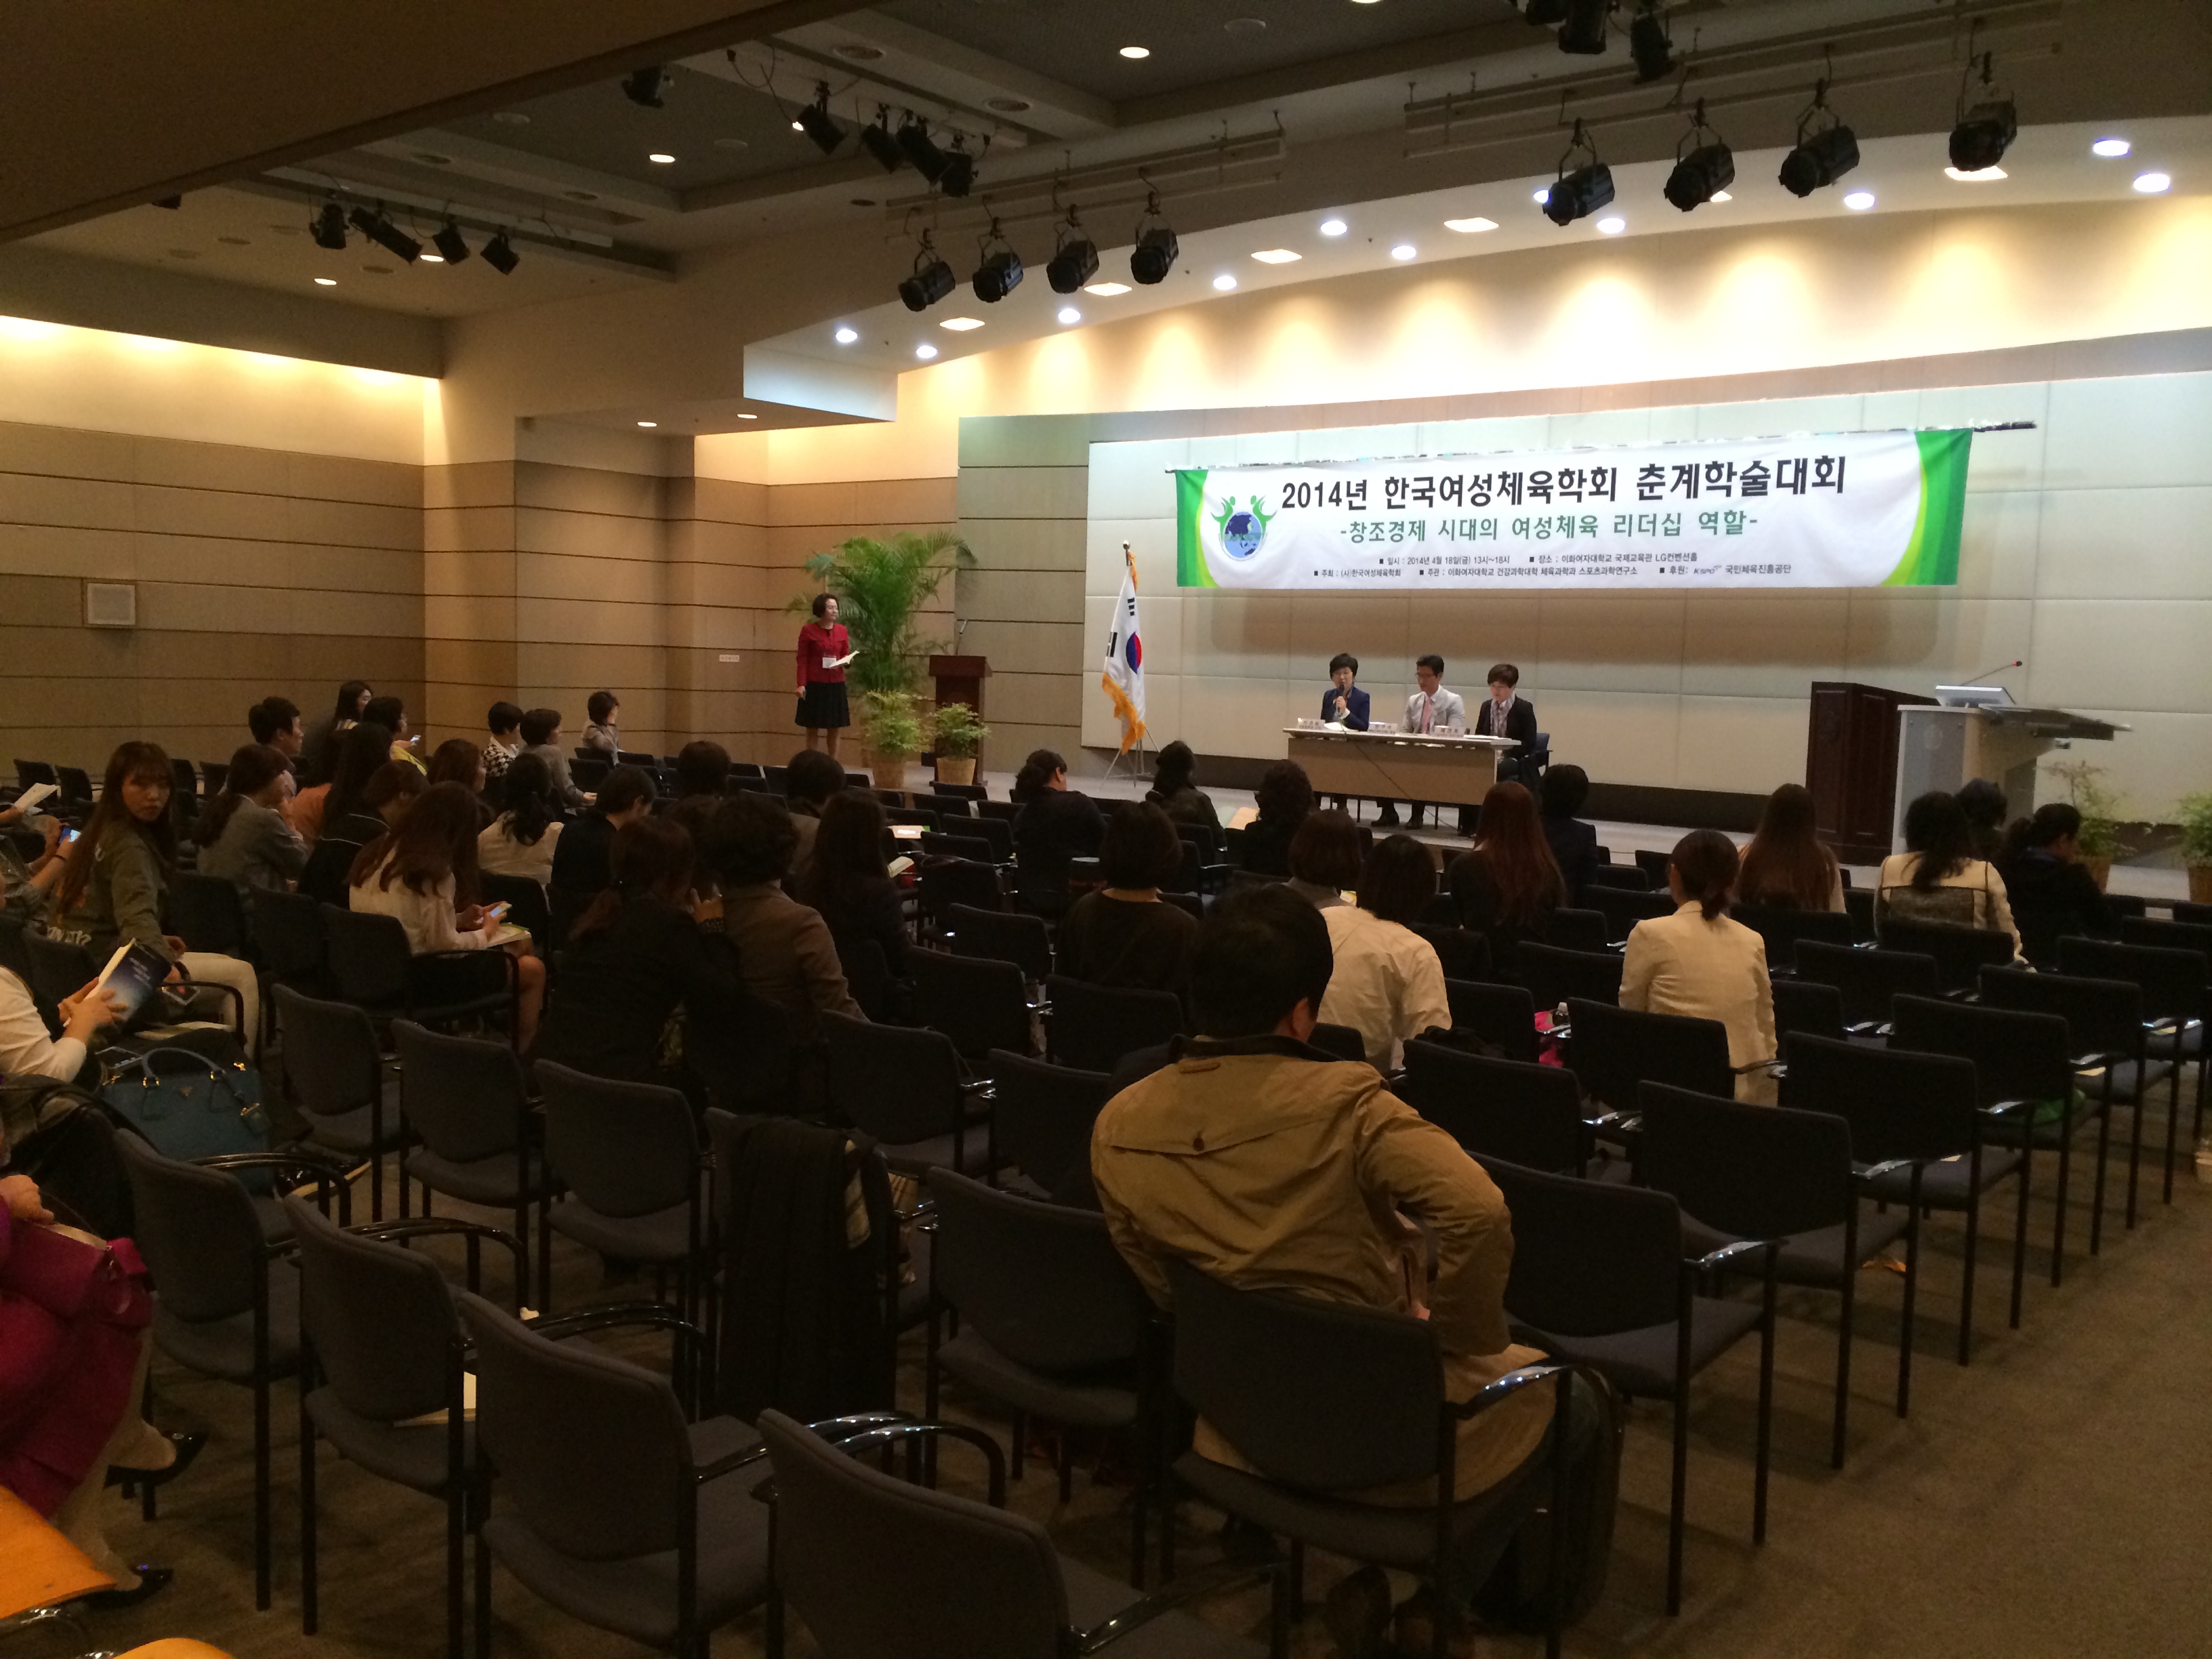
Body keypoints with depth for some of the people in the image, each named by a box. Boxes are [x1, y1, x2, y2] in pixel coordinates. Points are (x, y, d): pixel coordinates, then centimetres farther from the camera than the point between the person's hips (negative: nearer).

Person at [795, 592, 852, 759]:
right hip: (814, 685, -4)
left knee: (834, 731, 6)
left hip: (836, 685, 4)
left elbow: (846, 656, 13)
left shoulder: (842, 630, 6)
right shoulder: (808, 630, -5)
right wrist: (801, 684, -15)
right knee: (813, 730, 2)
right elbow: (802, 660, -6)